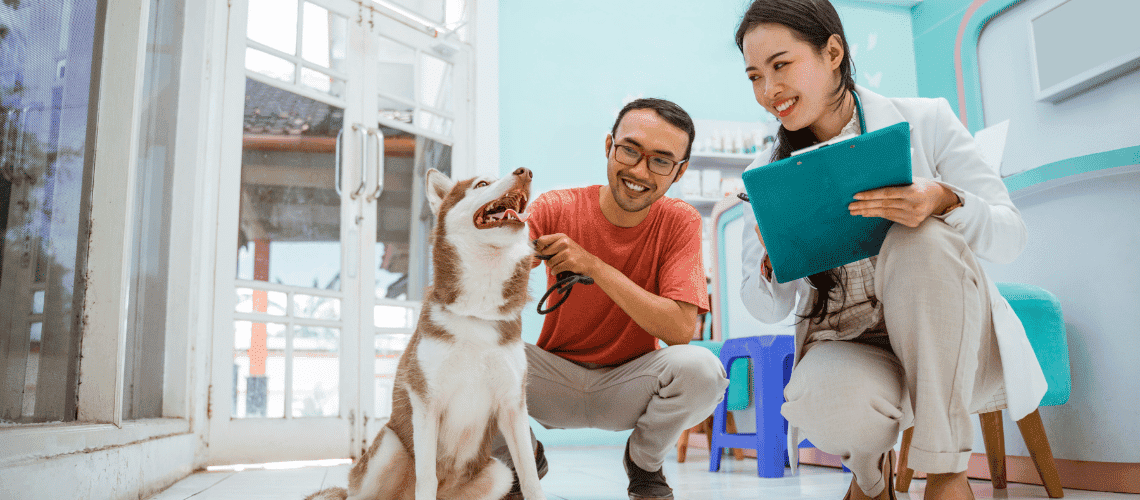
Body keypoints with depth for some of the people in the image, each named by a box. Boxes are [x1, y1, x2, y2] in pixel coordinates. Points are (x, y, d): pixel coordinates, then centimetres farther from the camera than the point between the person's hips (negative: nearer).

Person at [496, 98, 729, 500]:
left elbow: (681, 329, -22)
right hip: (554, 379, 0)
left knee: (700, 368, -30)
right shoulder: (556, 209, -12)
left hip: (629, 385, 0)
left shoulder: (680, 222, -11)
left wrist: (593, 265, -29)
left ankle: (644, 462, 3)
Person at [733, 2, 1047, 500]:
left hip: (947, 345, 0)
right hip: (845, 346, 1)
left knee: (923, 238, -30)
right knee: (826, 400, -35)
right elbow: (768, 309, 3)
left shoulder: (926, 122, -2)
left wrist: (944, 201, -27)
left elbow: (1011, 236, -5)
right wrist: (772, 263, -21)